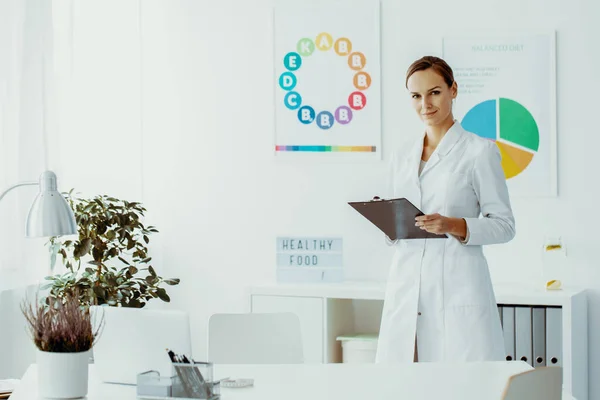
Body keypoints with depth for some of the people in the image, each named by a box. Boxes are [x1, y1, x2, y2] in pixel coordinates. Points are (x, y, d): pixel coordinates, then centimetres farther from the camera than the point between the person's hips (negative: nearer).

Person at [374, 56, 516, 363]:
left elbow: (504, 225, -1)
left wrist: (455, 226, -17)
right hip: (406, 289, 5)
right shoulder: (402, 157, 18)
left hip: (457, 289, -5)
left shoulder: (480, 151, 1)